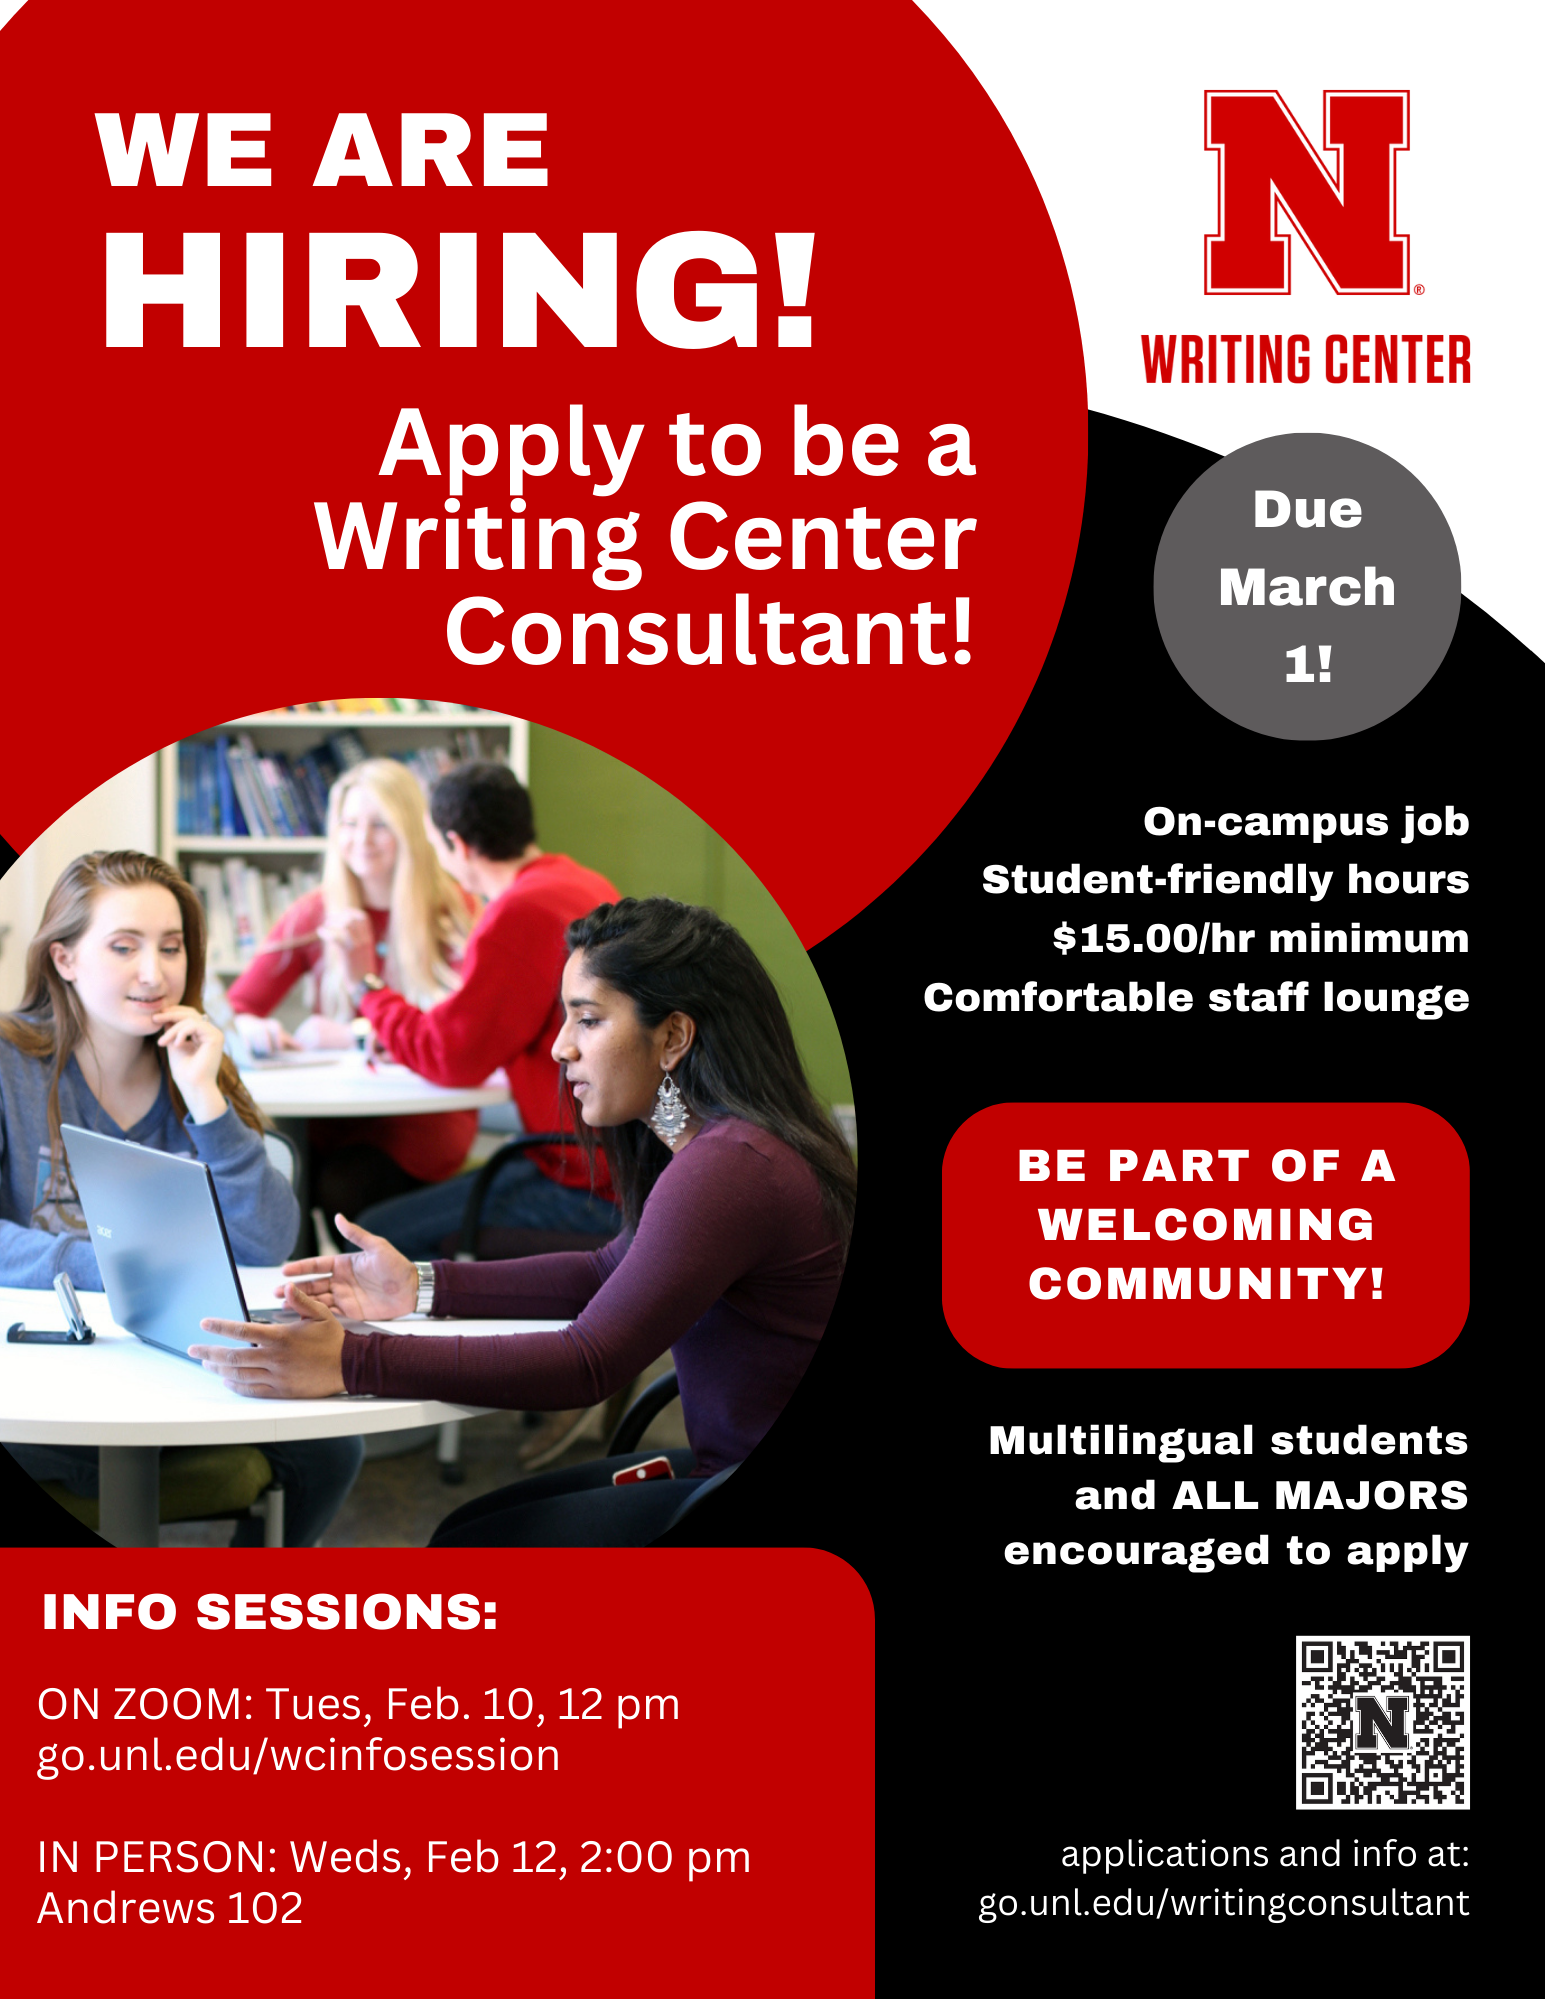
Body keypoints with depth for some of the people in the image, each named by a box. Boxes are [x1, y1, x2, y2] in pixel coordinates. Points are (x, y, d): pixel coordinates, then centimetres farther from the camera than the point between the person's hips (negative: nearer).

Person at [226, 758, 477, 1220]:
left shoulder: (457, 916, -1)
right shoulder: (315, 914, 9)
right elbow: (235, 1007, 7)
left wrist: (354, 1036, -16)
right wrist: (252, 1029, -18)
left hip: (421, 1117, -3)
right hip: (332, 1118, 3)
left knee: (342, 1186, -32)